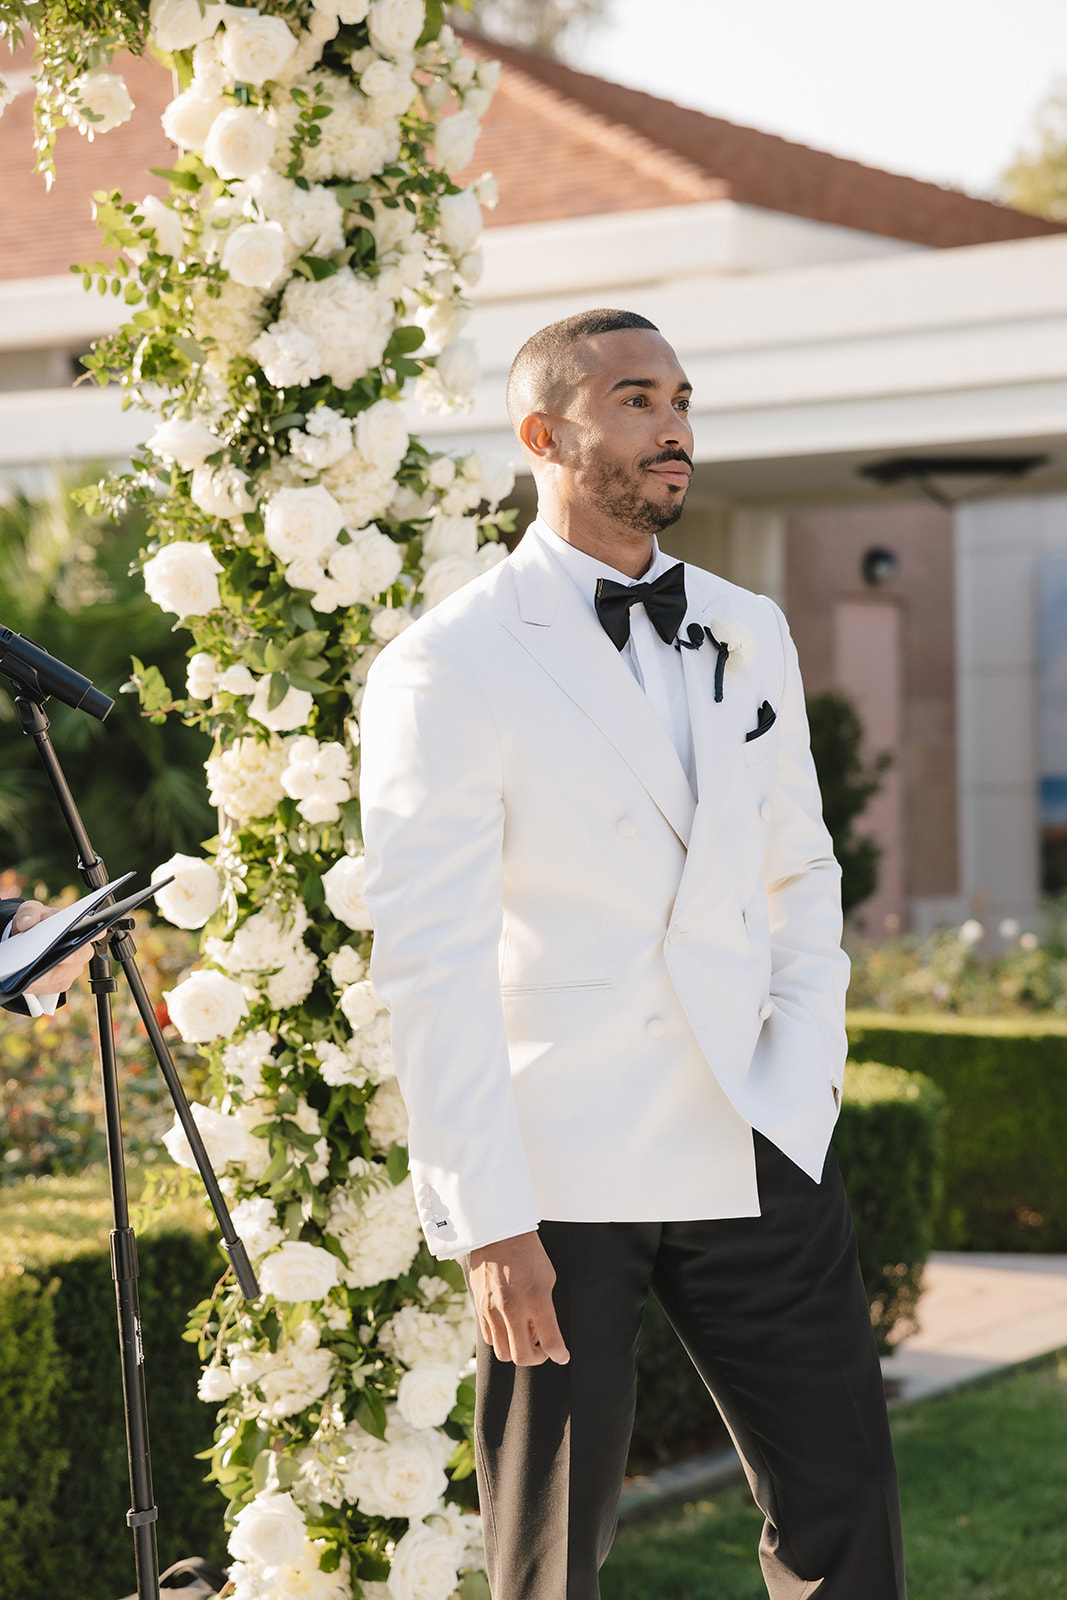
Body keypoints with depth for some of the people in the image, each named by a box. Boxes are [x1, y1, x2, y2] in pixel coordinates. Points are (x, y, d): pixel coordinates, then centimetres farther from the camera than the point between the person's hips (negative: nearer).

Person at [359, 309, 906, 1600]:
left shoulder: (749, 636, 12)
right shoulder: (450, 666, -8)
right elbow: (429, 962, -12)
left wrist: (802, 1072, 4)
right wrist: (485, 1219, -16)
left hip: (755, 1151, 5)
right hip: (558, 1174, -5)